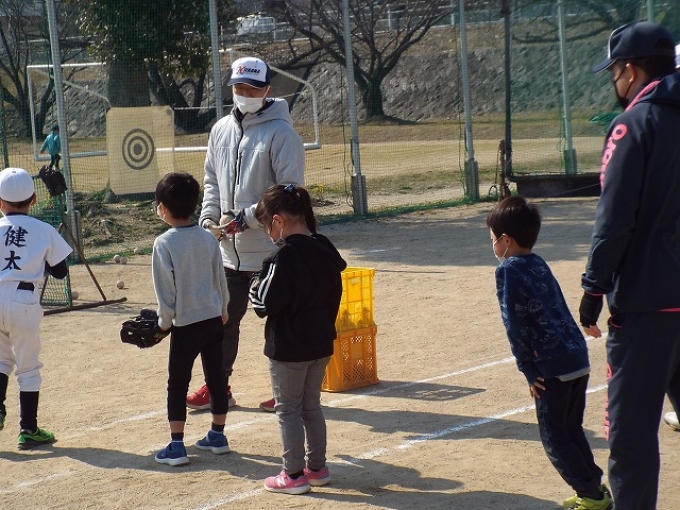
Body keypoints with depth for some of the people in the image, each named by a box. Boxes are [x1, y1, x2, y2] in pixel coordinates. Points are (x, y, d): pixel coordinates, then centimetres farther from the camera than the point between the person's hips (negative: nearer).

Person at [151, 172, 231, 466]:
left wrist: (164, 320, 2)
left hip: (185, 324, -5)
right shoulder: (208, 239, 1)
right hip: (213, 319, 5)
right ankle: (218, 435, 23)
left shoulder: (164, 244, -14)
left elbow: (165, 289, -12)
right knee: (216, 378, 14)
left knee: (177, 384, 3)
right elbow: (220, 279, 9)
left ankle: (176, 446, 2)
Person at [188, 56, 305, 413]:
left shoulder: (281, 133, -10)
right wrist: (208, 218, 1)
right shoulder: (221, 130, 11)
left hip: (271, 248, -7)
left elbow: (289, 191, -16)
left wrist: (247, 218, -20)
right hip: (230, 250, 7)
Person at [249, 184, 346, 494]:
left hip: (288, 350, -7)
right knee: (312, 406, 19)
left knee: (288, 411, 5)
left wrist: (256, 287, -1)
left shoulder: (283, 257, -22)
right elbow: (335, 297, 11)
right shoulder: (326, 251, 2)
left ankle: (294, 475, 10)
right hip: (321, 345, 7)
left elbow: (265, 305, -21)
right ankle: (317, 468, 26)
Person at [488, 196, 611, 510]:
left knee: (554, 437, 3)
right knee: (571, 430, 20)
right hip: (579, 358, 8)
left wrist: (528, 369, -7)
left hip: (552, 366, -8)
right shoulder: (539, 264, 15)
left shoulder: (508, 270, -8)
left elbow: (515, 324, -12)